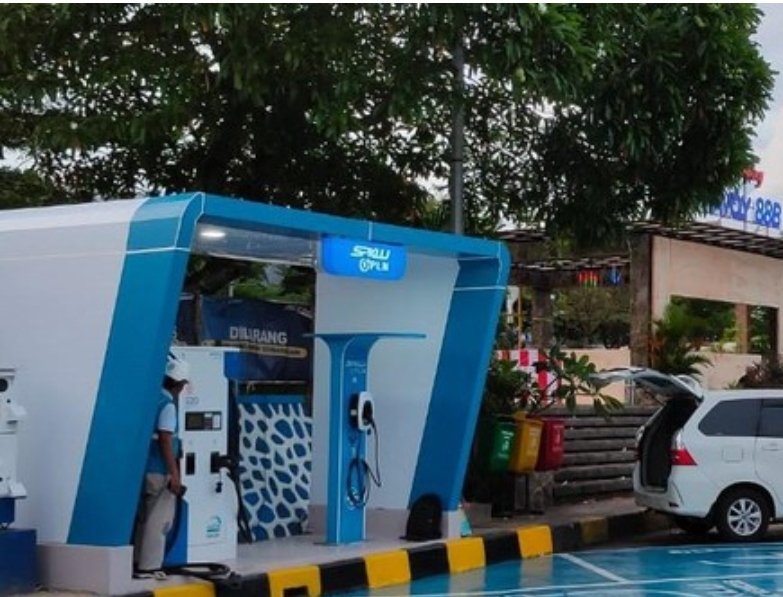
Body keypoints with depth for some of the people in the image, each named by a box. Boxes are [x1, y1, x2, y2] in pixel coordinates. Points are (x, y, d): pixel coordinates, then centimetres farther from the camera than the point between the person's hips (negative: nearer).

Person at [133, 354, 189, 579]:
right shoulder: (168, 404, -14)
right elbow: (165, 441, -19)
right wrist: (174, 474, -17)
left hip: (146, 468, 8)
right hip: (160, 470, -8)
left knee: (145, 517, 16)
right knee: (160, 519, -1)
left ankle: (138, 562, 22)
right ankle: (148, 567, 2)